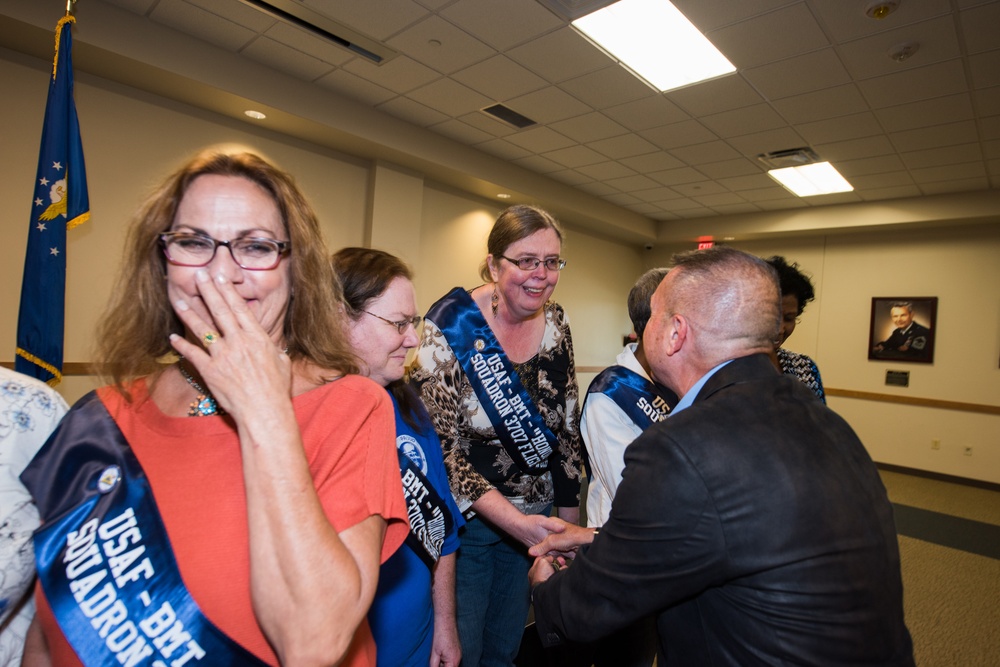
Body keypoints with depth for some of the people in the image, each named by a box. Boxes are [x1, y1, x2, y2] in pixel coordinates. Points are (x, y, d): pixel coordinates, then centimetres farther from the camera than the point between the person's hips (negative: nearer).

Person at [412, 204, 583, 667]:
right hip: (465, 520, -4)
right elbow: (438, 444, -21)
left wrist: (569, 518, 6)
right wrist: (514, 521, -26)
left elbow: (566, 426, 5)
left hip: (532, 517, 5)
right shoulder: (451, 325, -18)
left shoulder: (555, 325, -2)